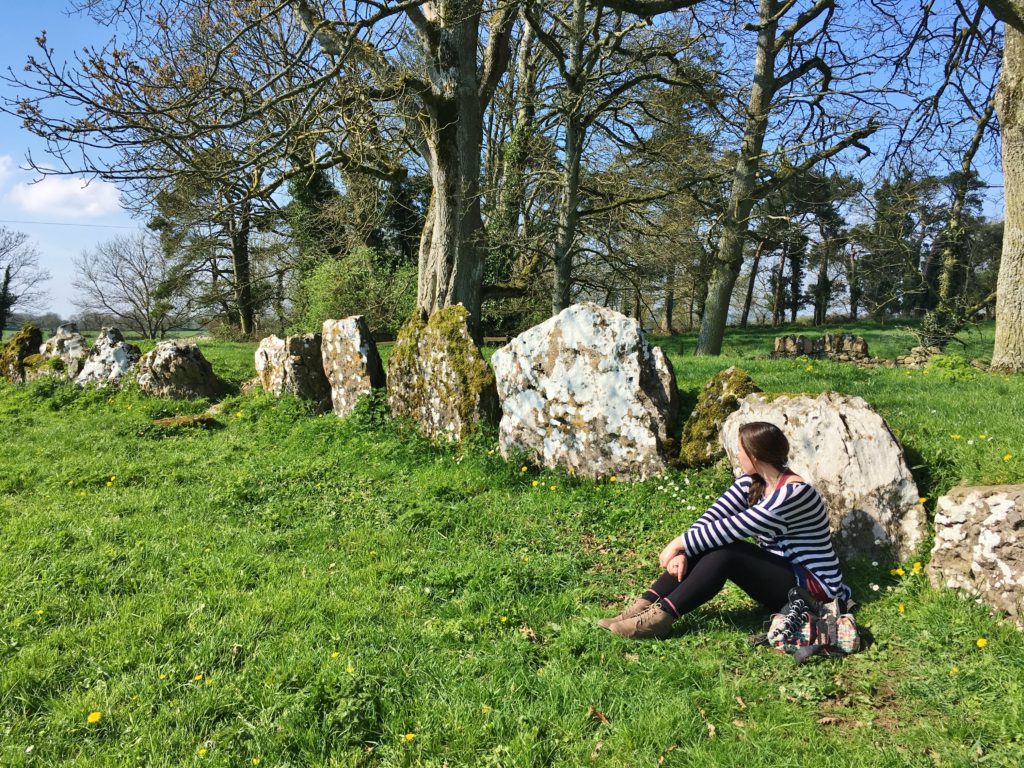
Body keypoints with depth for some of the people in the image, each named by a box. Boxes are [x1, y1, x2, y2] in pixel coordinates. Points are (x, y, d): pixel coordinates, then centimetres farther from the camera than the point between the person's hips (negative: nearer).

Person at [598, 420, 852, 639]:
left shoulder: (793, 493, -26)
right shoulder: (752, 482, 0)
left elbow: (730, 528, -29)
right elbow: (711, 517, -8)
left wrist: (679, 543, -21)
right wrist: (683, 552, -24)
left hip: (815, 587, -8)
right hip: (777, 571, 8)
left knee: (725, 553, -29)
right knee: (706, 546, -14)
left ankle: (660, 618, -29)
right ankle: (643, 607, -19)